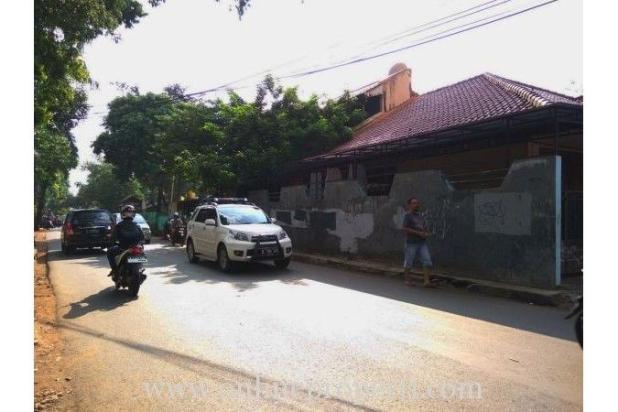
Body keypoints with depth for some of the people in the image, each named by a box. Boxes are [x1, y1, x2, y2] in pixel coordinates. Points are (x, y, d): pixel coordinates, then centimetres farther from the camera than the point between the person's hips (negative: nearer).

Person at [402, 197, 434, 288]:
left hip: (422, 243, 6)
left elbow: (425, 228, 24)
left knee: (427, 261, -5)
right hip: (411, 243, -6)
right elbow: (405, 229, -14)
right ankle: (407, 280, 17)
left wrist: (426, 234, 1)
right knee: (408, 263, 2)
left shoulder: (420, 216, 16)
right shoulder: (408, 216, -4)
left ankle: (426, 281, -4)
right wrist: (418, 233, -17)